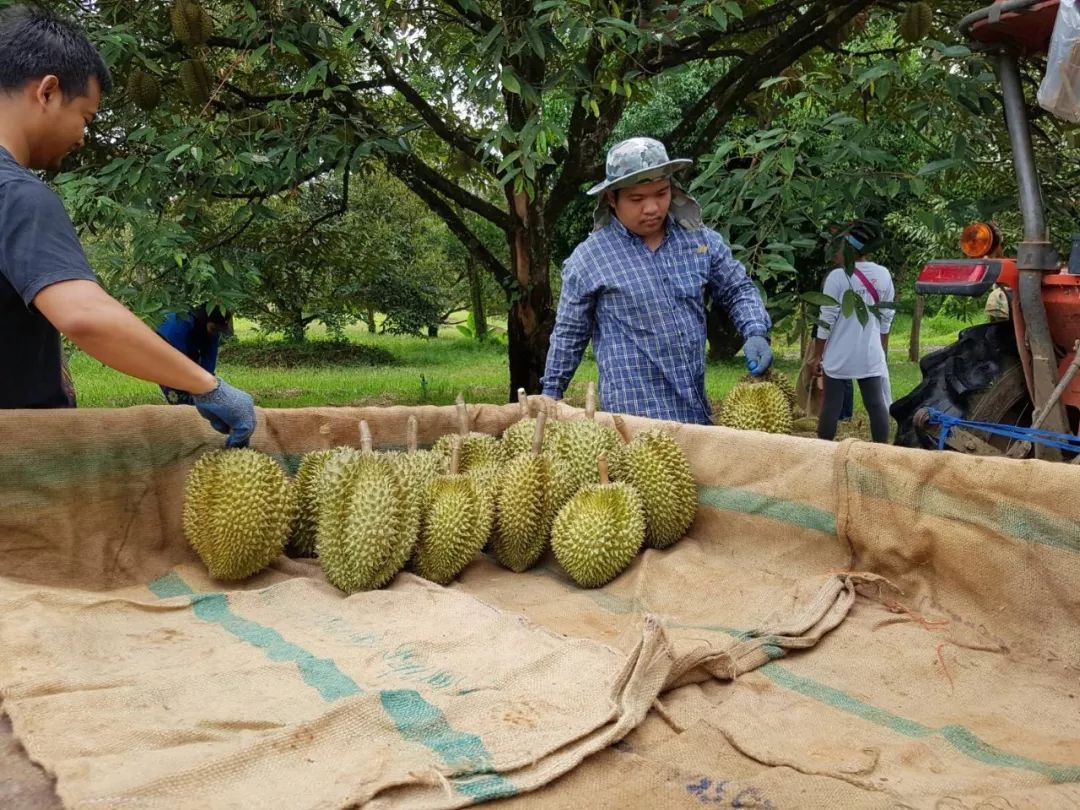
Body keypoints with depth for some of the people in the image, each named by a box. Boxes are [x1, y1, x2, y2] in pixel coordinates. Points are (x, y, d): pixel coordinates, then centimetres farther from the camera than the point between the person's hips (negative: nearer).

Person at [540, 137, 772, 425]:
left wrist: (756, 334, -2)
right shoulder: (588, 258, -6)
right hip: (633, 415, -4)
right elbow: (569, 334, 2)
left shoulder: (701, 240, 3)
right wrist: (551, 393, 6)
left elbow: (738, 291, 15)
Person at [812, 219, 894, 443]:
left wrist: (818, 355, -1)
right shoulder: (883, 275, 2)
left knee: (831, 405, 5)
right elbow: (886, 318, 8)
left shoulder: (837, 277, -12)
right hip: (870, 354, 4)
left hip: (839, 355, -3)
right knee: (876, 403, 8)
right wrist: (883, 350, 19)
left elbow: (826, 321, -10)